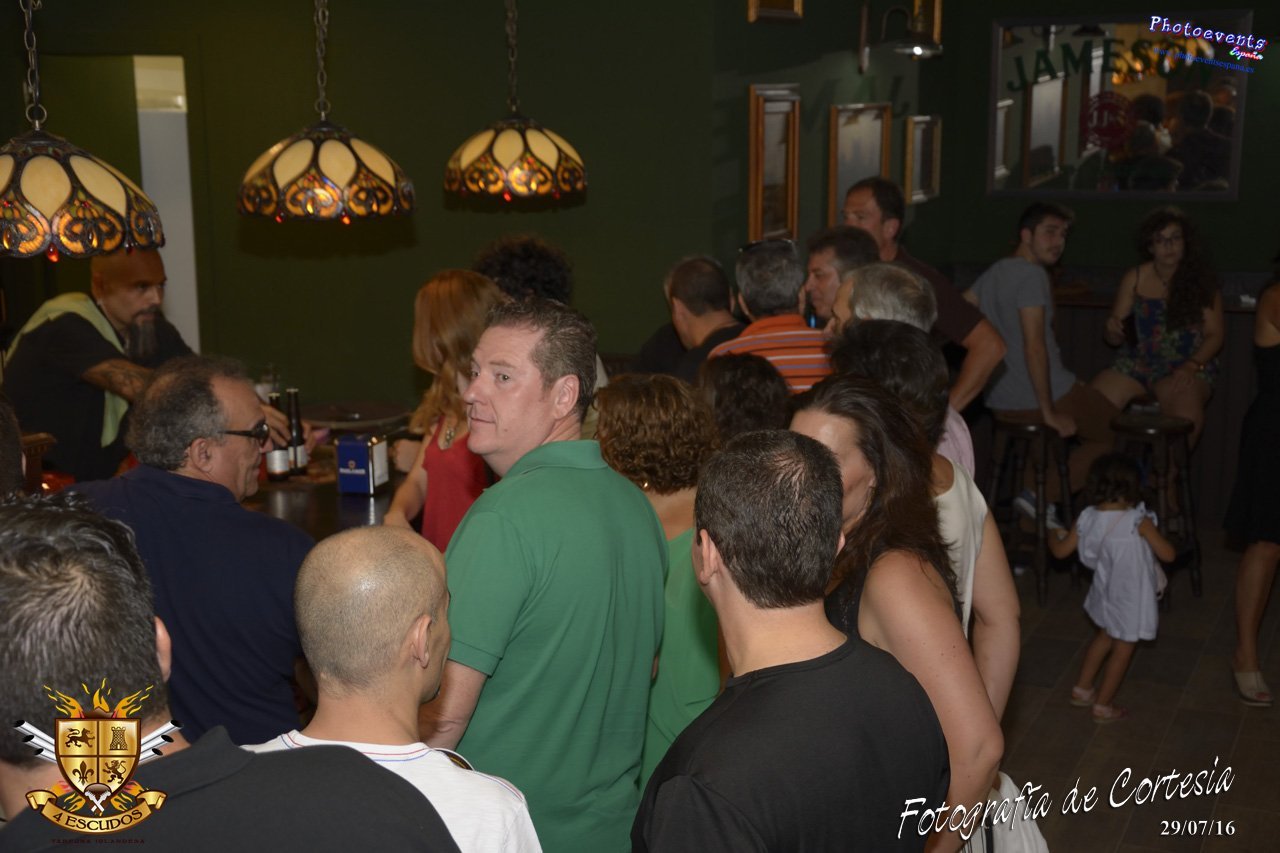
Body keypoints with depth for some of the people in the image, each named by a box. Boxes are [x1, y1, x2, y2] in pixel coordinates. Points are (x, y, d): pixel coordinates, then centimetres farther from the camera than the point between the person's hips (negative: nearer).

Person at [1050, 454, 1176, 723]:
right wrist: (1160, 541, 3)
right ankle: (1102, 706, 21)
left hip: (1105, 593, 6)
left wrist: (1053, 537, 22)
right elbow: (1168, 555, -18)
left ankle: (1082, 689, 39)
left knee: (1105, 637, 29)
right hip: (1131, 597, -6)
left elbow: (1061, 551, 0)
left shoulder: (1087, 519, -10)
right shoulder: (1139, 522, -24)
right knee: (1122, 650, 11)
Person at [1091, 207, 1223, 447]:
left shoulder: (1202, 282, 3)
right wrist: (1112, 330, -15)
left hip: (1188, 367, -2)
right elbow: (1113, 339, 9)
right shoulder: (1135, 279, 7)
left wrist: (1191, 366, -16)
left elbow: (1214, 334, 0)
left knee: (1187, 409, -36)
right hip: (1138, 363, 3)